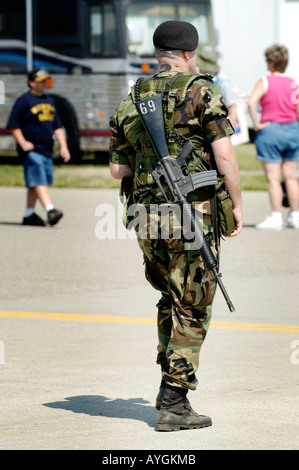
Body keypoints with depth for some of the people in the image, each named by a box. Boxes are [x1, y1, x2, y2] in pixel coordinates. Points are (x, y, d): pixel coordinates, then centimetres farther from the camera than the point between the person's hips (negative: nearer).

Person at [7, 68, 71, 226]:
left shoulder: (49, 100, 18)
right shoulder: (24, 100, -5)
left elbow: (57, 126, 21)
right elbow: (13, 125, -7)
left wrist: (63, 146, 12)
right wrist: (23, 143, -17)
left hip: (46, 150, 8)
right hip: (31, 149, -8)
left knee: (34, 183, 11)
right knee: (38, 180, -18)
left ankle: (29, 215, 16)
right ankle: (50, 209, -31)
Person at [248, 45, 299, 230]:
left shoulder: (265, 82, -8)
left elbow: (252, 102, -23)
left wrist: (257, 124, -14)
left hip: (270, 131, -4)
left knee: (273, 177, -2)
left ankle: (276, 216, -4)